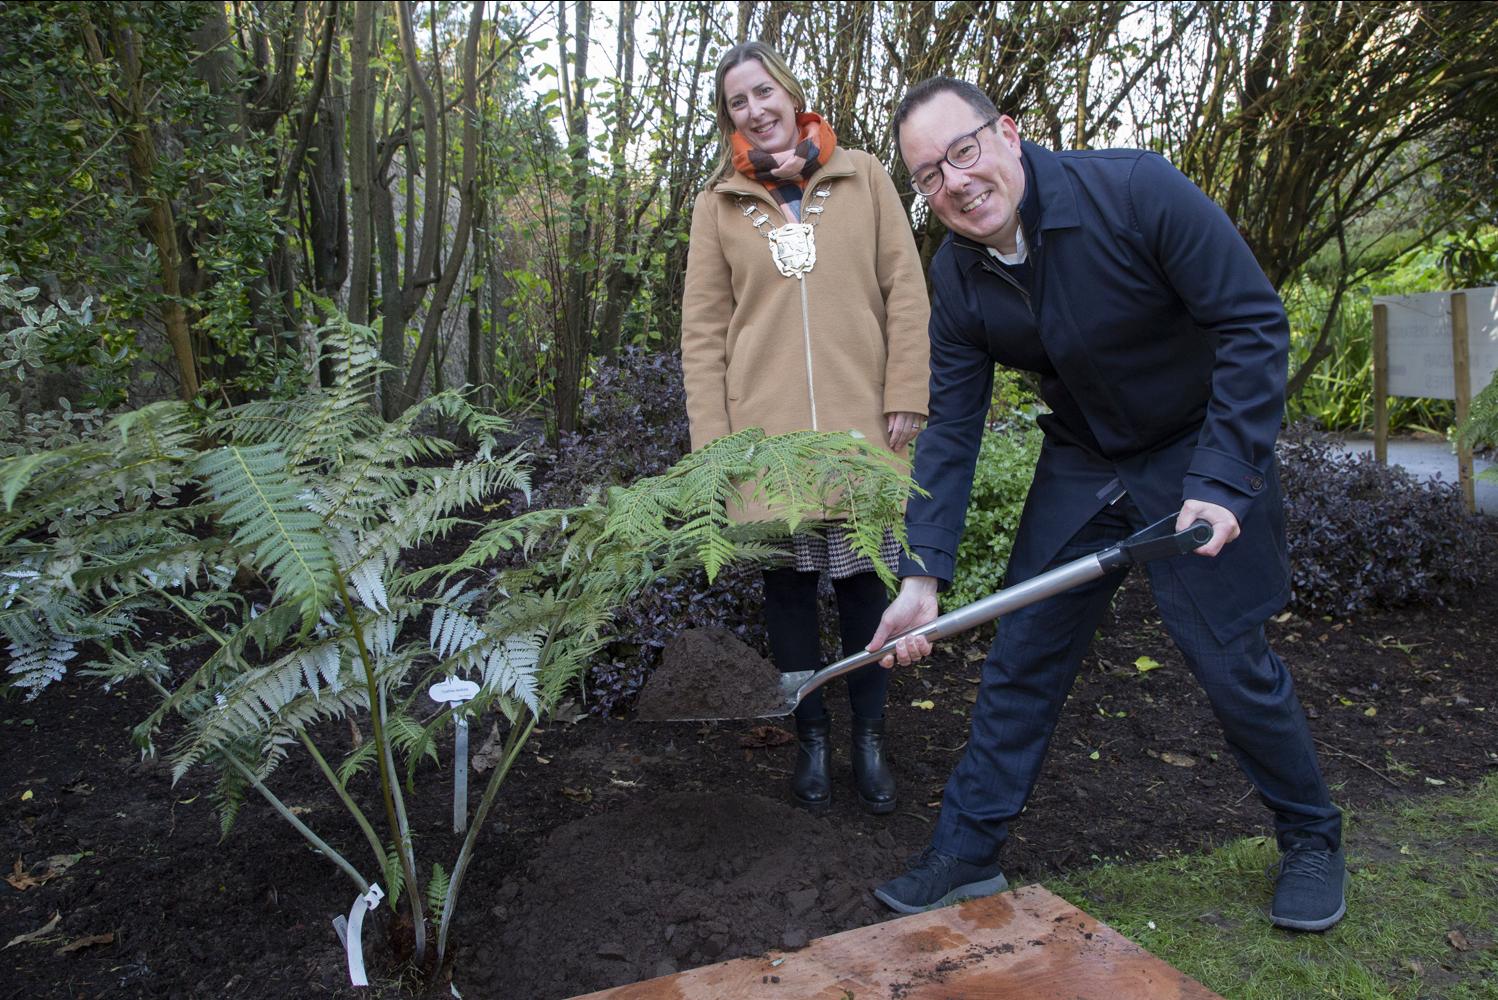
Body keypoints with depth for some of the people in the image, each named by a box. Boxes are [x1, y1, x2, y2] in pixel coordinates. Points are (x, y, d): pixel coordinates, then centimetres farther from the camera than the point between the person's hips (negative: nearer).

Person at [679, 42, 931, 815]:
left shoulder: (862, 178, 8)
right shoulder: (718, 205, 9)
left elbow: (905, 293, 6)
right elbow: (703, 329, 6)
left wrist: (905, 397, -1)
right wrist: (712, 436, -1)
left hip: (861, 426, 0)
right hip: (766, 432, 1)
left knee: (864, 580, 5)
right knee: (788, 584, 6)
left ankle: (869, 736, 22)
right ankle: (811, 736, 22)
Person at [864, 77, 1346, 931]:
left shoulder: (1136, 190, -24)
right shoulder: (958, 279, -10)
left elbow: (1256, 324, -21)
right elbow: (951, 432, -7)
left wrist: (1221, 482, -26)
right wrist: (923, 575, -14)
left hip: (1203, 448, -4)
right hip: (1082, 464, 4)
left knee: (1235, 663, 0)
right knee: (1021, 659, 4)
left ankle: (1312, 838, 28)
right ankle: (968, 851, 17)